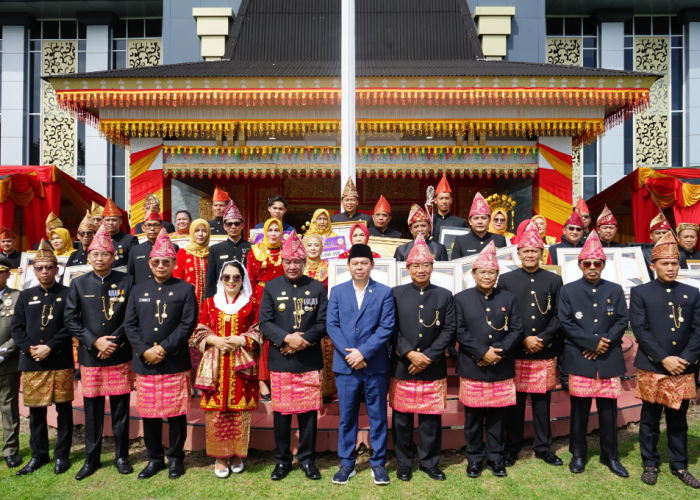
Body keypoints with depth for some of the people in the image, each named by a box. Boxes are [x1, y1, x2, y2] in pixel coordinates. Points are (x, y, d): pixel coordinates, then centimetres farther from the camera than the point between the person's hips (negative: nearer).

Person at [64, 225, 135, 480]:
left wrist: (114, 342, -11)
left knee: (120, 408, 7)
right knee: (92, 410, 9)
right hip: (90, 356, 1)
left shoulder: (126, 281, 0)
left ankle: (121, 456, 22)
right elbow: (71, 320, 0)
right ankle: (91, 458, 24)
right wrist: (95, 342, -11)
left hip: (120, 356, -1)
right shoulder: (78, 284, 4)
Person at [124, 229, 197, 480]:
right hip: (144, 363, 3)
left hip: (175, 363, -3)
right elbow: (129, 325, 4)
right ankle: (154, 459, 27)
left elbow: (188, 324, -7)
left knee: (176, 412, 5)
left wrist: (164, 348, -15)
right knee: (148, 412, 11)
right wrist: (144, 350, -10)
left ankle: (176, 458, 21)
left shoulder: (185, 289, 0)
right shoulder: (138, 290, 10)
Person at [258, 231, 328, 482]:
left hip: (310, 361, 0)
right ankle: (282, 460, 24)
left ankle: (307, 459, 23)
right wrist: (287, 338, -17)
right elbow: (264, 322, -2)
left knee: (308, 411, 6)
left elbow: (323, 324, 0)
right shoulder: (271, 287, 4)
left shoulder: (318, 288, 4)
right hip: (280, 361, 0)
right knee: (282, 411, 8)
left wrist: (302, 341, -14)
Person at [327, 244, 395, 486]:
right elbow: (331, 325, -1)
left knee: (378, 416, 9)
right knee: (347, 416, 10)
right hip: (345, 365, 1)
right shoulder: (337, 292, 5)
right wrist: (349, 354, -11)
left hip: (376, 366, -1)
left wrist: (363, 352, -14)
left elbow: (387, 328, -7)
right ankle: (346, 463, 23)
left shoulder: (384, 292, -1)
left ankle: (378, 463, 22)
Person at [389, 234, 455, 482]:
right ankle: (404, 463, 24)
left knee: (431, 418, 8)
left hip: (433, 368, 0)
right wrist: (409, 353, -14)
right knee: (402, 418, 8)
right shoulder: (396, 294, 4)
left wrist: (428, 357, -10)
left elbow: (449, 330, -1)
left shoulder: (445, 295, 6)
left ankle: (429, 462, 25)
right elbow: (391, 329, -2)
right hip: (402, 367, 0)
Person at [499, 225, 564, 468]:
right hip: (515, 354, -1)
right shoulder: (506, 280, 3)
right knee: (515, 402, 7)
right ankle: (512, 448, 20)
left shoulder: (554, 280, 7)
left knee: (542, 402, 11)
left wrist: (542, 339, -10)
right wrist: (523, 339, -10)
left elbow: (558, 316, 3)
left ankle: (543, 447, 25)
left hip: (545, 354, 1)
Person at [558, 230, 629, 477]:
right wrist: (593, 342, -14)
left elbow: (622, 321, 2)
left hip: (609, 359, 2)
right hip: (579, 359, -2)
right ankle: (578, 453, 20)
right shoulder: (568, 290, 2)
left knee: (608, 409, 9)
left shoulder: (615, 290, 9)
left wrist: (604, 344, -11)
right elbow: (565, 323, -5)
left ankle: (610, 455, 23)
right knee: (580, 409, 6)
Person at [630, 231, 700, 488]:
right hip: (652, 369, -2)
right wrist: (664, 359, -15)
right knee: (650, 419, 9)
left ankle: (679, 465, 27)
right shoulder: (640, 292, -2)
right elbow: (640, 330, -9)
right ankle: (650, 464, 22)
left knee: (678, 421, 14)